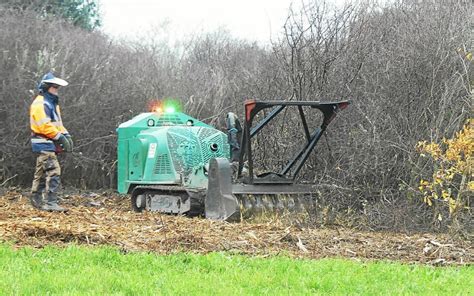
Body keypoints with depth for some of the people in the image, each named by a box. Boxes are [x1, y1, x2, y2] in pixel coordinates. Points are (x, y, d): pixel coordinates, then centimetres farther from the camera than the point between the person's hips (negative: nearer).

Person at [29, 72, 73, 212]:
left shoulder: (52, 103, 21)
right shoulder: (40, 104, -12)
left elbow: (57, 123, 21)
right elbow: (44, 125, -21)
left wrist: (65, 135, 5)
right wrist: (59, 137, -22)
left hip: (50, 145, 10)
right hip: (44, 144, -10)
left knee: (41, 173, 16)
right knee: (53, 171, -17)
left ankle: (36, 200, 25)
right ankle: (51, 203, -20)